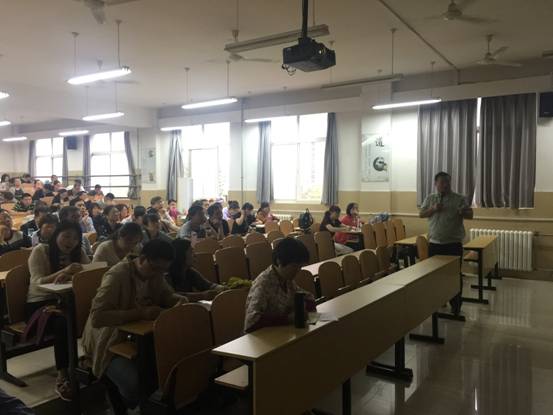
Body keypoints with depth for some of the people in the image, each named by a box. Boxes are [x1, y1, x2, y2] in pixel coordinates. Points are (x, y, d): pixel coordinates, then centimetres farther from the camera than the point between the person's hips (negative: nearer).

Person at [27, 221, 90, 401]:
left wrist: (69, 277, -31)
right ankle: (62, 376, -24)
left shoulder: (79, 253, 5)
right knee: (63, 321, -35)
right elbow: (38, 283, -19)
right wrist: (63, 271, -36)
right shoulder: (40, 251, -6)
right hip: (39, 304, -3)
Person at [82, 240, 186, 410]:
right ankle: (134, 408, 5)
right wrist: (140, 313, -37)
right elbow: (96, 317, -32)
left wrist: (180, 299, -11)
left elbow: (167, 295, 13)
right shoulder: (117, 276, -24)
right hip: (110, 342, -7)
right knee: (136, 384, -31)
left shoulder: (155, 272, -1)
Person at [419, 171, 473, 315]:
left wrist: (462, 212, -25)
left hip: (453, 243, -3)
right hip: (434, 243, 3)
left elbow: (470, 215, -2)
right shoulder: (430, 198, 8)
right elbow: (421, 214, 5)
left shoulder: (459, 198, -1)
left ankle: (456, 305, 11)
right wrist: (433, 209, -13)